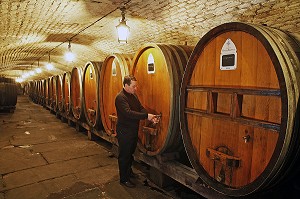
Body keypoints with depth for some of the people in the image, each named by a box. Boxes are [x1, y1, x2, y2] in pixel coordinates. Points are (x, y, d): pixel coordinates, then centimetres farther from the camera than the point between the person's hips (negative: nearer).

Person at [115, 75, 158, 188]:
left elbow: (141, 108, 4)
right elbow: (128, 113, -31)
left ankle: (128, 171, 43)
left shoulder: (133, 95, 7)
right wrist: (146, 116, -32)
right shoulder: (120, 97, -21)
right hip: (124, 131, -8)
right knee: (124, 155, 5)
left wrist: (150, 117, -14)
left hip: (133, 130, 9)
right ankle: (124, 179, 21)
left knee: (130, 153, 23)